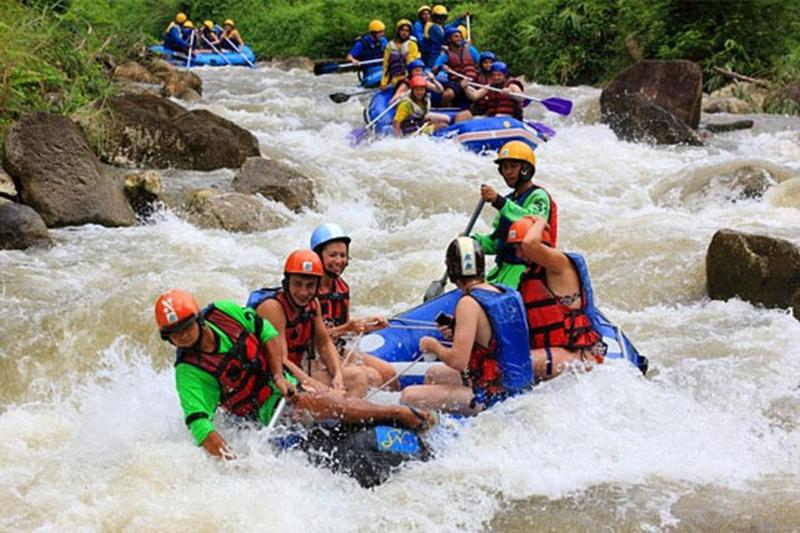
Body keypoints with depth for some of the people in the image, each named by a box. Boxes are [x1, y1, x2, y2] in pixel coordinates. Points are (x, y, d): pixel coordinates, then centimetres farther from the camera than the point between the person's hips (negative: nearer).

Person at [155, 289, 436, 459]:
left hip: (283, 384, 5)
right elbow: (198, 424, -29)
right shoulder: (189, 372, -22)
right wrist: (231, 463, -39)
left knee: (340, 399, -9)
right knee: (333, 405, -21)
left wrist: (280, 376, -7)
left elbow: (266, 332, 4)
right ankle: (401, 414, -12)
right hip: (267, 411, -5)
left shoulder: (224, 312, -11)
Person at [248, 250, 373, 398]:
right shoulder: (272, 307, -20)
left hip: (297, 371, 9)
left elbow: (325, 344, 12)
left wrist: (338, 376, -6)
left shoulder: (312, 304, 5)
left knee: (358, 376, -3)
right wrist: (312, 384, -33)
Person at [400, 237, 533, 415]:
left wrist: (434, 346, -4)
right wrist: (458, 332, 18)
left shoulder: (469, 304, -19)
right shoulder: (510, 293, 6)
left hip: (493, 398, -9)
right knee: (433, 375, 29)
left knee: (408, 397, -12)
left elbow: (458, 361, -24)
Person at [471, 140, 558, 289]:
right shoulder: (509, 200, 21)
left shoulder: (538, 197, -5)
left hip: (525, 269, -9)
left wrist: (499, 202, -38)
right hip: (503, 267, 9)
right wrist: (473, 241, 5)